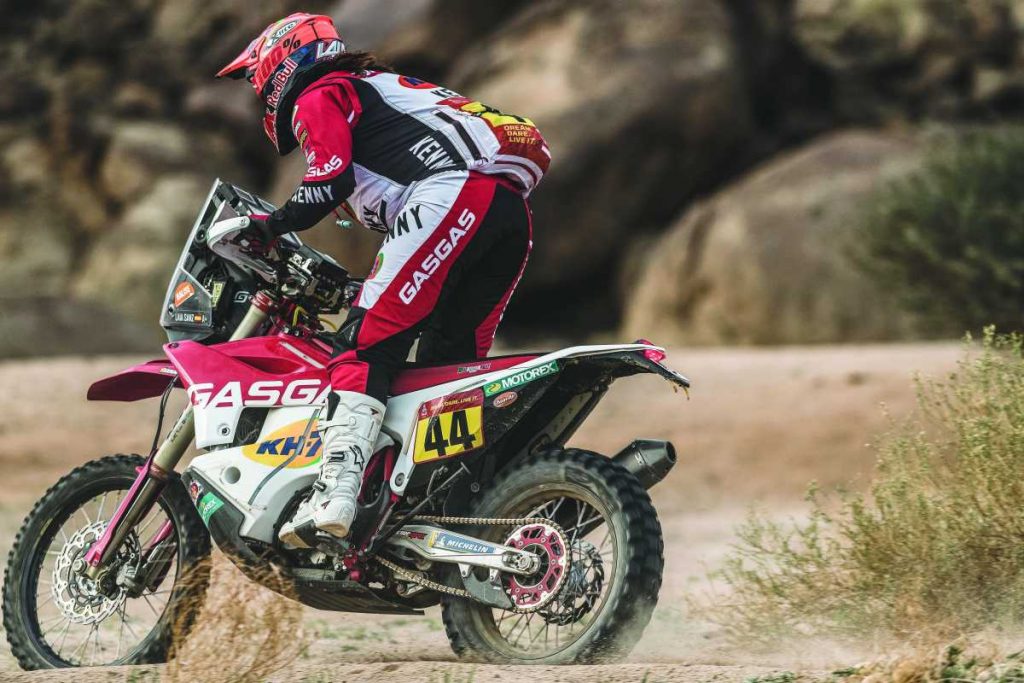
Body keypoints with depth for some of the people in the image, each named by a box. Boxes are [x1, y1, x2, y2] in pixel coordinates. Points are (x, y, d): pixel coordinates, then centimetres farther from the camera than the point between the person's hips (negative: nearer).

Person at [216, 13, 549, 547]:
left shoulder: (318, 97, 12)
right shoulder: (377, 88, 39)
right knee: (446, 368, 14)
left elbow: (330, 181, -6)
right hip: (510, 207, 9)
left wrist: (266, 227, 4)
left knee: (365, 345, -14)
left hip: (450, 195, -9)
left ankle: (335, 493, -30)